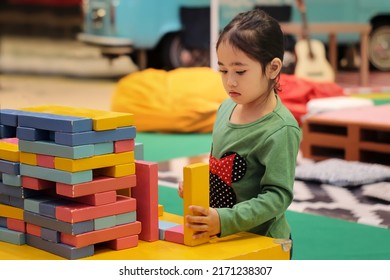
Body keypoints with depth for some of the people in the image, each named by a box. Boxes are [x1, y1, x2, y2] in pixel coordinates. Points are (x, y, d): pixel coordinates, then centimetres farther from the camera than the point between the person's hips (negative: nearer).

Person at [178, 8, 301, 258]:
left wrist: (226, 220, -32)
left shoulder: (281, 130, -21)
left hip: (262, 242, -7)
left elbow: (278, 195, -24)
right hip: (222, 237, 7)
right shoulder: (227, 108, 0)